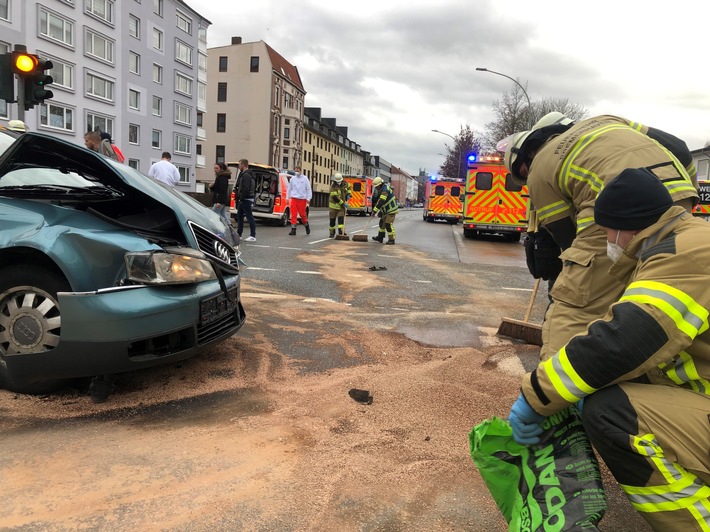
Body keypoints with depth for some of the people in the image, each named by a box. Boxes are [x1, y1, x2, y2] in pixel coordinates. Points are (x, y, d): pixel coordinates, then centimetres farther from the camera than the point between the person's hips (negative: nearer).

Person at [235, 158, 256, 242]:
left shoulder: (246, 175, -16)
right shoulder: (243, 174, 17)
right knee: (239, 216, 15)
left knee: (249, 217, -7)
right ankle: (238, 234, 23)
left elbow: (246, 189, -24)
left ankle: (253, 236, -4)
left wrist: (241, 198, -19)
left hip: (246, 200, -11)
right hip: (244, 200, 11)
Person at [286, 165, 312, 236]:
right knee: (293, 214, -4)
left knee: (302, 214, 1)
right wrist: (287, 197, 12)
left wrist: (308, 198, -7)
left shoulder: (305, 178, 0)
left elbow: (308, 189, 0)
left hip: (302, 199, -2)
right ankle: (293, 229, -1)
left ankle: (306, 225, 28)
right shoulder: (292, 178, 9)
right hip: (294, 199, 2)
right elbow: (289, 188, 16)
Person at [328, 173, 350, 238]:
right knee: (332, 219, 5)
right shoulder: (333, 187, -20)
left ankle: (341, 232, -7)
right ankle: (332, 233, 16)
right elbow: (335, 197, -25)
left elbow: (348, 187, 19)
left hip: (342, 205, 3)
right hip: (334, 205, -3)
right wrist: (343, 203, -25)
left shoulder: (344, 183, -3)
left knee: (341, 218, -6)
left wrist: (348, 194, 2)